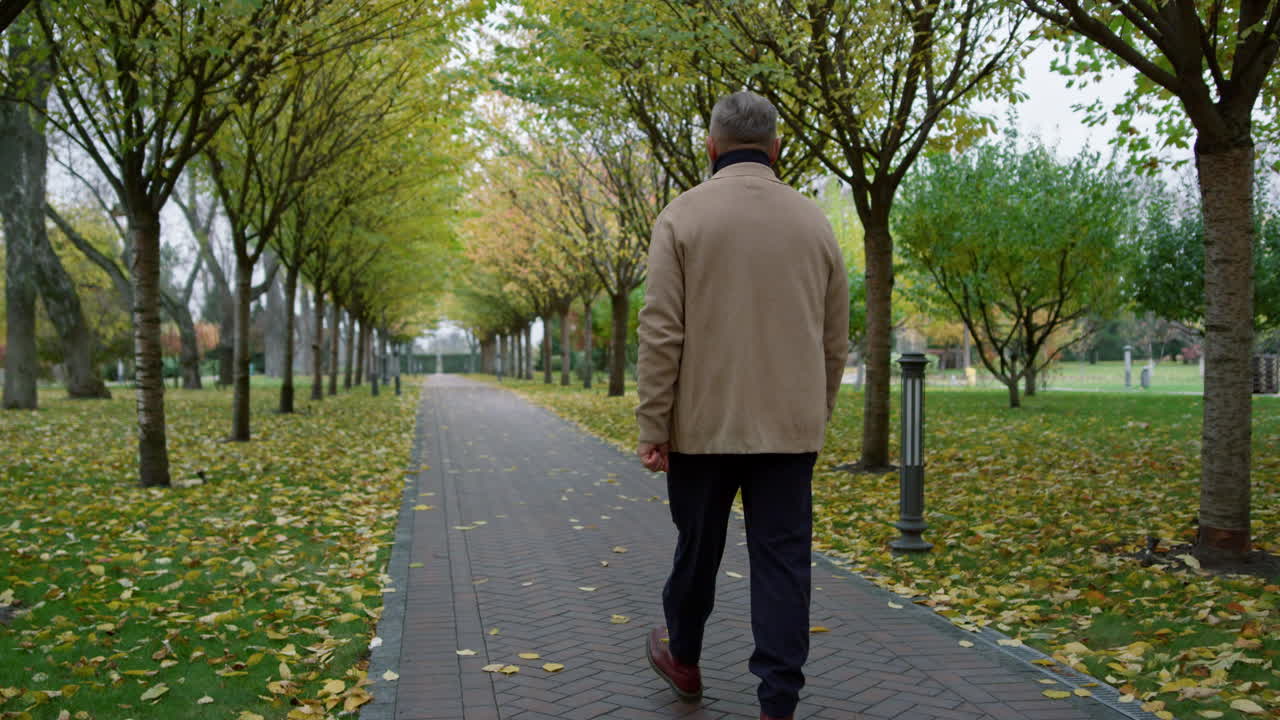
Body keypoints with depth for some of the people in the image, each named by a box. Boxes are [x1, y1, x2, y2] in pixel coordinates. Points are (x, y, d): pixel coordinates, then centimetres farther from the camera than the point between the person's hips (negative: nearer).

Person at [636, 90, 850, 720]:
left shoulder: (683, 216, -4)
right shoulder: (813, 221, 6)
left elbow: (661, 332, -11)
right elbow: (835, 342, 9)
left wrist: (651, 425, -6)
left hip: (705, 423, -2)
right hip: (790, 427, 2)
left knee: (697, 547, 16)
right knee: (782, 560, 4)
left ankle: (683, 659, 37)